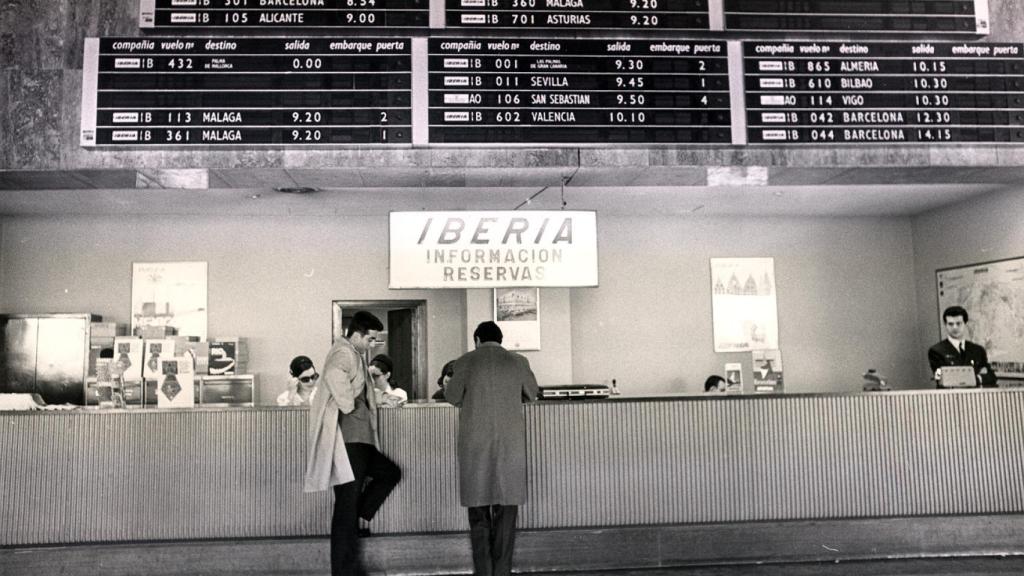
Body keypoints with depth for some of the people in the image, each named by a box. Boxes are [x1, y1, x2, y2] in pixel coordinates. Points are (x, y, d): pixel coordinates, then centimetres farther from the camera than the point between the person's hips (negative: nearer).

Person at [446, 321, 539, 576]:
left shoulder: (465, 362, -2)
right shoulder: (518, 362, 2)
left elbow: (453, 396, 9)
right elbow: (531, 394, 16)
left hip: (475, 445, 0)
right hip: (511, 443, 1)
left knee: (478, 510, 10)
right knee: (506, 509, 8)